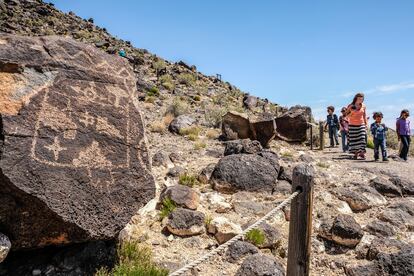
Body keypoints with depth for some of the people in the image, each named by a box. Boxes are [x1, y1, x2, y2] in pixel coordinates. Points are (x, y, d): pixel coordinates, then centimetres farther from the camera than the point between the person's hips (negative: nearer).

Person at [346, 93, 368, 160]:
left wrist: (366, 124, 9)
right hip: (353, 125, -2)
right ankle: (355, 153, 7)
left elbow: (364, 116, 14)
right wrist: (351, 112, -17)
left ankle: (362, 153, -2)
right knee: (354, 140, 0)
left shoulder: (363, 106, 6)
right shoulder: (351, 106, -2)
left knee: (362, 138, -7)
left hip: (361, 124, 2)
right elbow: (347, 116, 1)